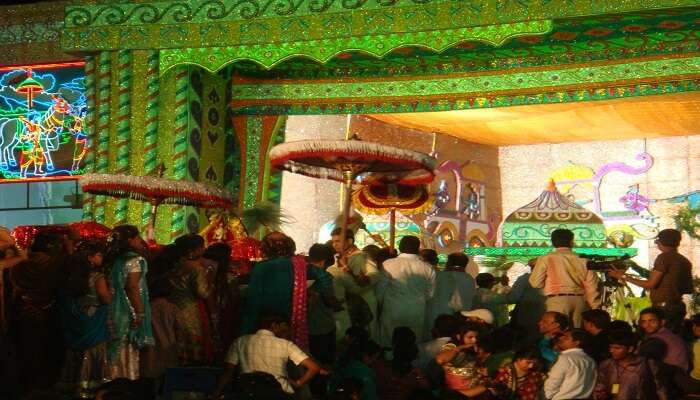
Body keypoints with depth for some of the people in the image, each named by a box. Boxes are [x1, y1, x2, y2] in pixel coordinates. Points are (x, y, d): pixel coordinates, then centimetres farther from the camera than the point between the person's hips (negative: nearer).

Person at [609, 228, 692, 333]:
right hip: (678, 307, 9)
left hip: (664, 308, -9)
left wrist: (625, 277, -7)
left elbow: (650, 284, -14)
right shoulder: (685, 261, 13)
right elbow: (689, 289, 17)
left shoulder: (664, 257, -10)